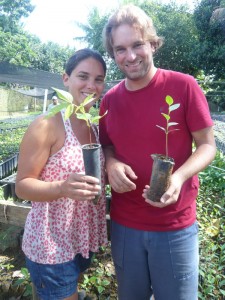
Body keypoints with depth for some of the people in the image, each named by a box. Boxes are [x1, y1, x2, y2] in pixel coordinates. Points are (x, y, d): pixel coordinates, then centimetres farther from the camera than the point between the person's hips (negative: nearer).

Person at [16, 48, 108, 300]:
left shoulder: (93, 125, 3)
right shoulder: (47, 125, -19)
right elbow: (22, 185, -19)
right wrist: (62, 188, -35)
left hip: (84, 239, 7)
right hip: (51, 245, -7)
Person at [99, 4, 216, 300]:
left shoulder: (184, 86, -12)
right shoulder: (109, 99, 0)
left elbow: (207, 145, -7)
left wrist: (179, 177, -25)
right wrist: (111, 164, -11)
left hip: (175, 226, -3)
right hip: (124, 224, 4)